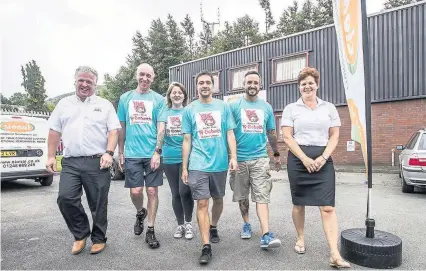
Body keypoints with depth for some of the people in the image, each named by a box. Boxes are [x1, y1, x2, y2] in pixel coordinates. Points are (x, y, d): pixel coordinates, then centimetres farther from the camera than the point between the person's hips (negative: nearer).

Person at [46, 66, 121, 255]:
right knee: (65, 198, -9)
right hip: (70, 163, 2)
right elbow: (54, 132, 15)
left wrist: (109, 153, -12)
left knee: (98, 204, 3)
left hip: (97, 163, -2)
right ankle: (81, 234, 15)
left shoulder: (105, 105, 8)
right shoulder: (64, 104, 16)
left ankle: (98, 239, 22)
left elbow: (114, 131, 1)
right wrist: (51, 156, 6)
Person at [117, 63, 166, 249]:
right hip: (132, 154, 1)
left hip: (152, 154, -1)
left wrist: (157, 152, -10)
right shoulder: (125, 98, 9)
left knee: (152, 191, 3)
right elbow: (121, 127, 12)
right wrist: (120, 152, 10)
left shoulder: (158, 99, 3)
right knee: (135, 191, 0)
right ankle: (140, 213, 34)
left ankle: (150, 231, 17)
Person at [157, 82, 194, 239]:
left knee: (184, 191, -10)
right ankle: (180, 225, 26)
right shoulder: (165, 112, 8)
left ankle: (188, 223, 13)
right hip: (170, 158, 2)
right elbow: (160, 132, -4)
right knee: (175, 193, 10)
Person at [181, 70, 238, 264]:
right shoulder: (190, 110, 4)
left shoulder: (223, 107, 4)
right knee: (202, 203, -3)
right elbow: (187, 140, 5)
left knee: (218, 199, 17)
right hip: (198, 165, -1)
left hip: (220, 163, 2)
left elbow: (230, 134, 4)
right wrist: (184, 167, 3)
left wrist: (233, 157, -9)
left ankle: (213, 228, 42)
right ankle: (206, 247, 4)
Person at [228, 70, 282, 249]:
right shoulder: (234, 105, 0)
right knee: (242, 196, 13)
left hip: (260, 158, 1)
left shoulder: (267, 107, 8)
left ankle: (266, 236, -7)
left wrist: (276, 154, 19)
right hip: (239, 158, 0)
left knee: (262, 196, -6)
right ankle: (246, 224, 32)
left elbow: (271, 133, 16)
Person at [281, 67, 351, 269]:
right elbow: (287, 137, -3)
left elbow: (334, 136, 7)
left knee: (328, 207, -5)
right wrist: (305, 159, -13)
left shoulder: (329, 108, 10)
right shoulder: (291, 109, 4)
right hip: (298, 160, -1)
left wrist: (323, 157, -9)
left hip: (323, 161, 1)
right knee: (299, 203, 10)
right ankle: (300, 238, 31)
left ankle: (335, 255, -3)